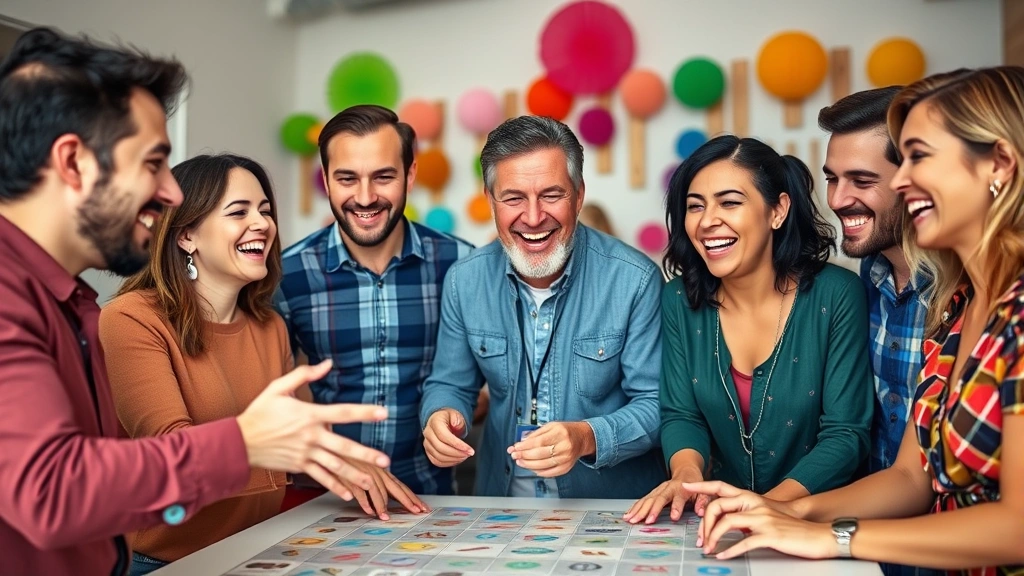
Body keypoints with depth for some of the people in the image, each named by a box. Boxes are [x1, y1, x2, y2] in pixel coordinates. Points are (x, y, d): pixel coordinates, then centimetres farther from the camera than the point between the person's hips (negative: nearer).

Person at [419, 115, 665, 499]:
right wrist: (440, 416, -14)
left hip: (616, 507, -4)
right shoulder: (464, 281, -1)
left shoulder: (635, 280, -11)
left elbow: (656, 405, -8)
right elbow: (450, 384, 8)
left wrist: (587, 438, -25)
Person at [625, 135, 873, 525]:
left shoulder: (836, 296, -10)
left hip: (816, 517, -2)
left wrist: (769, 505, -23)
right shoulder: (680, 300, -1)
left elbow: (846, 434, -11)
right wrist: (687, 472, -19)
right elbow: (680, 415, 1)